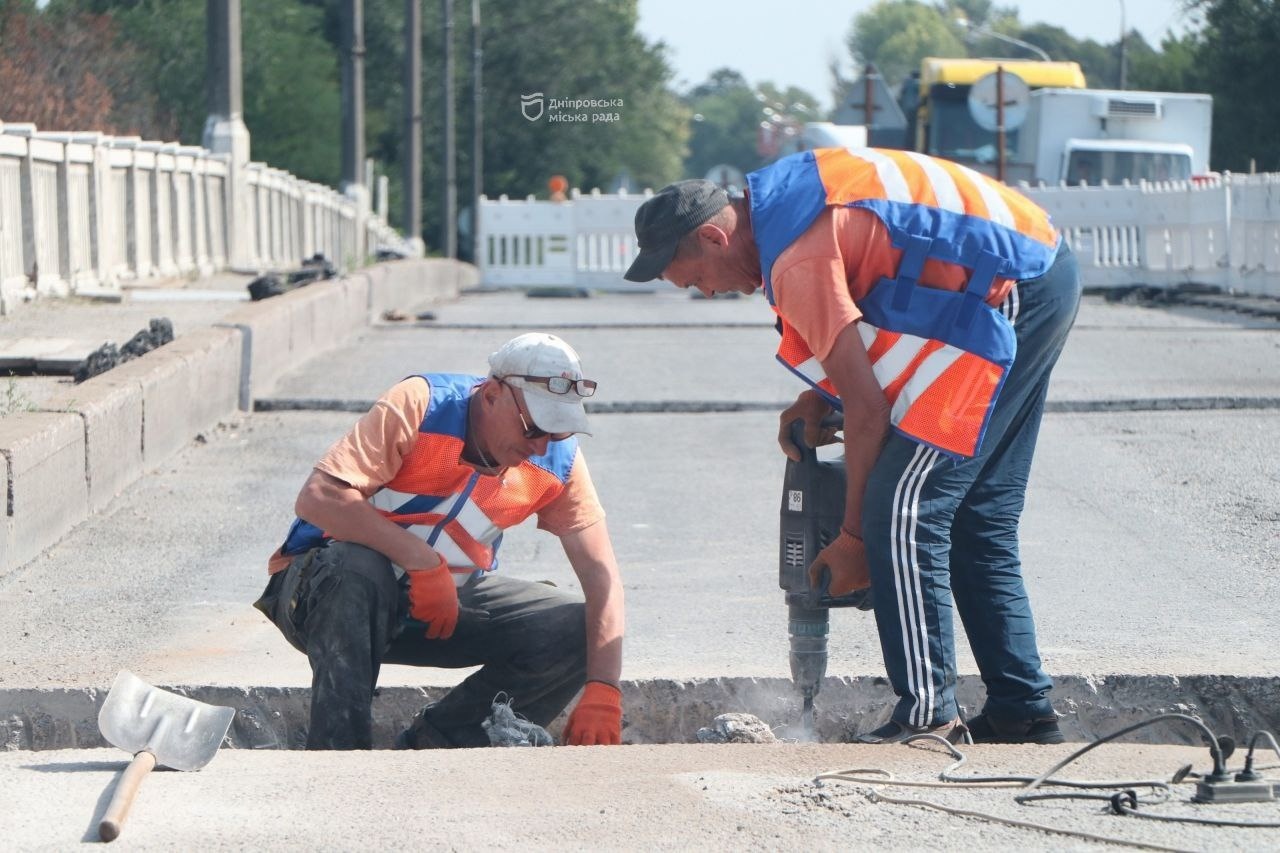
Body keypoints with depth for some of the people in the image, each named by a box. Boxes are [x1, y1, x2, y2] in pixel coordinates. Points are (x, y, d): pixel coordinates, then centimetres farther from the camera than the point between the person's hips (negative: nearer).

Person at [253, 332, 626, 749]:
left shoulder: (557, 459, -10)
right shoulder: (422, 405, -23)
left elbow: (600, 572, -13)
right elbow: (317, 498, -30)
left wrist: (603, 691, -27)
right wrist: (422, 560, -37)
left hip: (450, 601, 5)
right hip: (328, 587, -5)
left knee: (576, 632, -15)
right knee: (357, 570, -40)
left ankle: (432, 745, -9)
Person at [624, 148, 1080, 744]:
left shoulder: (797, 262, -19)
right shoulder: (780, 196, 10)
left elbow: (867, 406, -18)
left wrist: (853, 537, -8)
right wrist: (816, 400, 7)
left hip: (1009, 294, -10)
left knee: (902, 511, -10)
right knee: (977, 521, 13)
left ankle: (928, 713, -10)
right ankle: (1022, 712, 15)